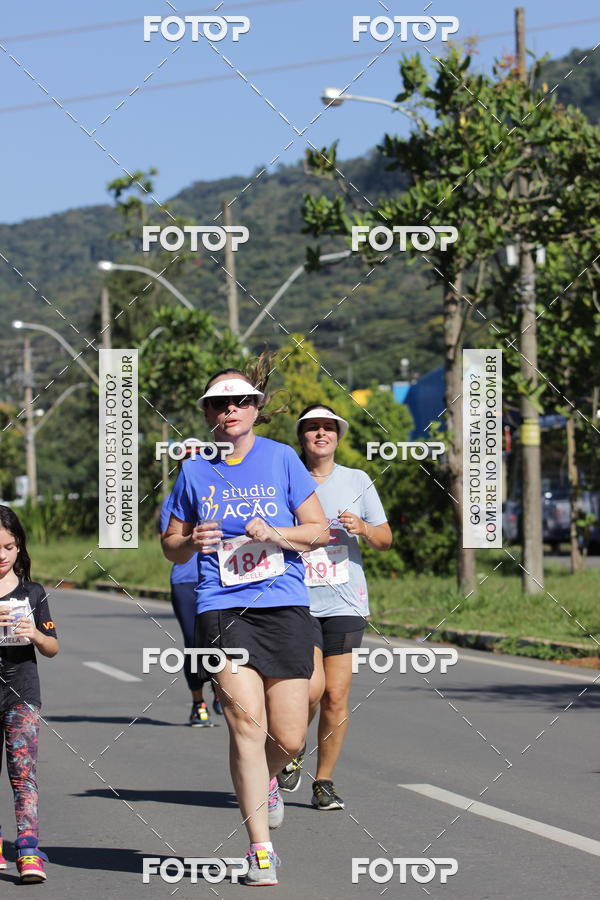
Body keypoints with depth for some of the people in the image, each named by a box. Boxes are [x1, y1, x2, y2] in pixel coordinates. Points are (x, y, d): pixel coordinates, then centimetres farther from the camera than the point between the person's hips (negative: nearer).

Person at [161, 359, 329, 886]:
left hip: (285, 605, 0)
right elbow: (171, 547, 16)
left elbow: (318, 530, 6)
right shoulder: (194, 470, 8)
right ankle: (261, 848, -8)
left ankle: (265, 780, 38)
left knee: (288, 738, 0)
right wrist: (192, 542, -6)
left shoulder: (281, 458, 5)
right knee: (246, 720, -16)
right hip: (221, 608, 0)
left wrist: (275, 533, -12)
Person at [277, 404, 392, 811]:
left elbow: (385, 540, 12)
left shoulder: (358, 481, 8)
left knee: (337, 696, -1)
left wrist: (363, 529, -8)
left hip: (345, 601, 2)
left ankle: (324, 782, 12)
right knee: (312, 687, -17)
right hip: (297, 601, -2)